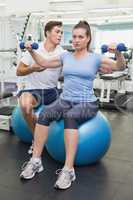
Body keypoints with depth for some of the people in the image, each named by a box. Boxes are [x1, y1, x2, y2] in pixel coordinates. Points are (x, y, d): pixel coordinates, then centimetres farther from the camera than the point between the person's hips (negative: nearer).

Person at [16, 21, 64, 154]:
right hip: (32, 89, -3)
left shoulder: (63, 53, 0)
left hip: (51, 90, 3)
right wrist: (32, 68, -22)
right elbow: (19, 72, -4)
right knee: (25, 105, -36)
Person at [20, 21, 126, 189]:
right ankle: (35, 161, -23)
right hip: (65, 100, 4)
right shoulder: (66, 56, 13)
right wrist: (32, 51, 7)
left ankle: (68, 169, -37)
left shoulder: (95, 58, 1)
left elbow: (120, 67, -7)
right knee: (44, 114, -28)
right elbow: (44, 63, 21)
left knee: (70, 116, -38)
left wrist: (117, 53, -26)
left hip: (87, 103, -3)